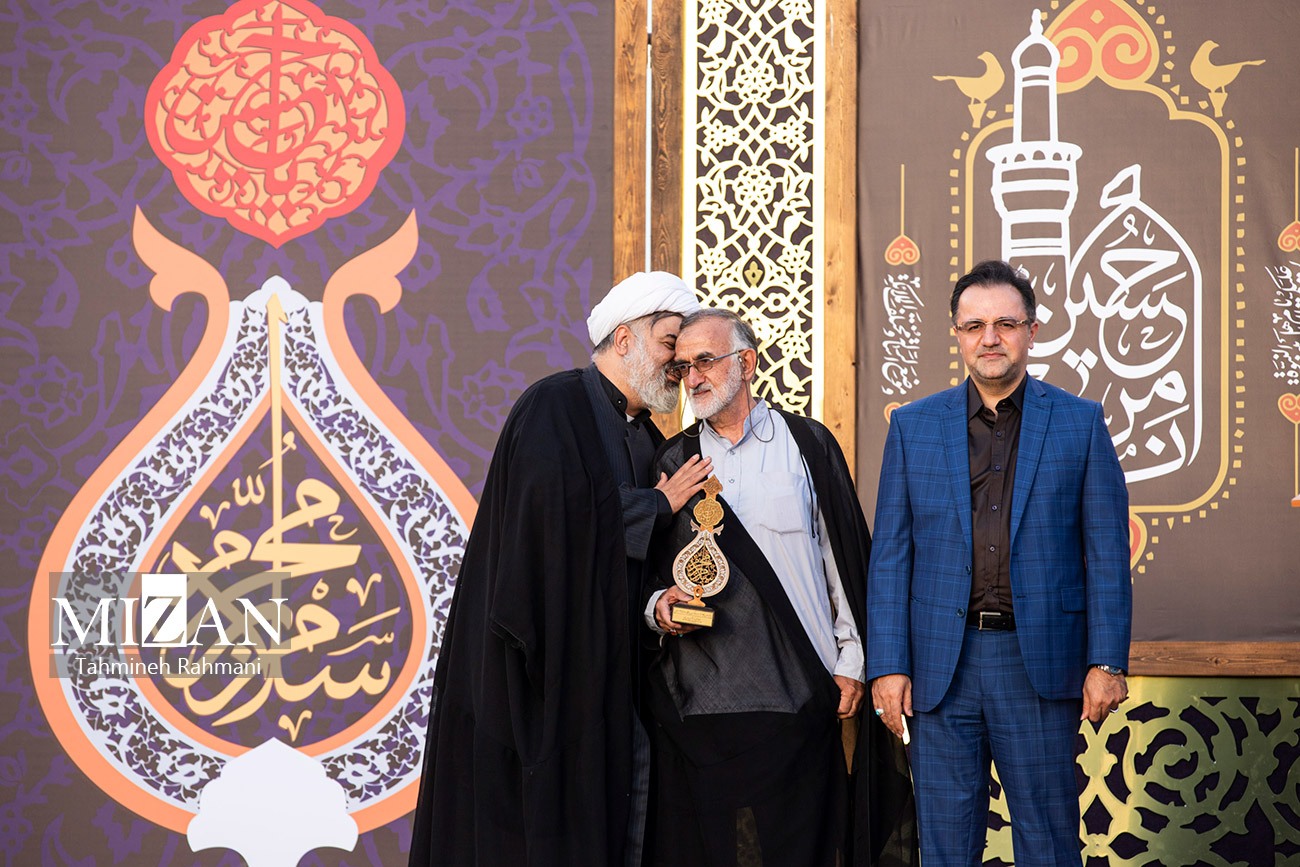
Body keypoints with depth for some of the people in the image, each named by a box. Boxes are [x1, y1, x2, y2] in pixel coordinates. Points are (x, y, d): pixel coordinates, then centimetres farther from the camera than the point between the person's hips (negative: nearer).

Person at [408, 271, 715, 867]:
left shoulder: (646, 439, 18)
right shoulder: (555, 407, -6)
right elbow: (555, 516, -21)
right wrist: (656, 505, -9)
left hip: (615, 674, 8)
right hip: (549, 666, -7)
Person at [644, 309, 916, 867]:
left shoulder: (808, 445, 7)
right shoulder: (673, 463, 12)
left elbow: (843, 558, 7)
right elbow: (647, 573, 15)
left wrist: (850, 660, 2)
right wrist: (659, 607, -7)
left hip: (801, 694, -1)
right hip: (700, 701, 2)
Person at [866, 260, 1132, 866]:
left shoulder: (1080, 423, 4)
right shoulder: (913, 425, 7)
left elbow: (1107, 553, 2)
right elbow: (890, 556, 6)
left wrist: (1106, 663, -5)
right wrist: (887, 666, -2)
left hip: (1040, 664, -1)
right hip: (940, 663, 1)